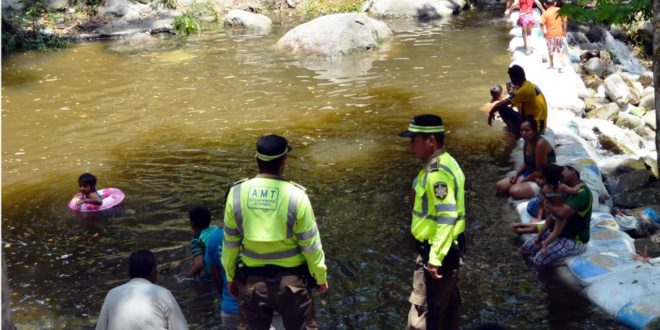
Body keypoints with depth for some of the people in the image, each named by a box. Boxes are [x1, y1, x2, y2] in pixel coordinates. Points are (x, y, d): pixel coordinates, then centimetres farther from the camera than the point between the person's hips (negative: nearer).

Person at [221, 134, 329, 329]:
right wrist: (320, 276, 5)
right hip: (291, 280, -2)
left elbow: (230, 243, 0)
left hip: (251, 281, 2)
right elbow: (310, 244, -10)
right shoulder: (295, 195, -17)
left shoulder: (237, 194, -9)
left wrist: (230, 276, 14)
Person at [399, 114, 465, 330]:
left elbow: (446, 219, -27)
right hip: (449, 247, 10)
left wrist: (435, 258, -26)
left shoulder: (438, 173, -23)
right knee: (447, 302, 21)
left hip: (437, 250, -10)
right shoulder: (443, 164, 9)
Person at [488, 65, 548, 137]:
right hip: (539, 124, 10)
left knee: (502, 108, -16)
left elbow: (502, 104, -18)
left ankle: (518, 136, -12)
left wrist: (491, 112, -5)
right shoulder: (530, 85, 10)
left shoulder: (524, 89, -18)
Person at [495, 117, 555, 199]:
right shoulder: (527, 141, 2)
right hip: (529, 174, 9)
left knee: (515, 191, -30)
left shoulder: (540, 144, -26)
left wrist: (522, 181, -15)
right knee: (499, 186, 1)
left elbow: (540, 172, -23)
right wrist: (516, 174, -2)